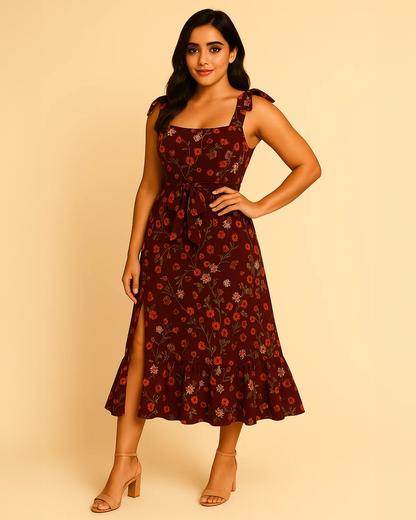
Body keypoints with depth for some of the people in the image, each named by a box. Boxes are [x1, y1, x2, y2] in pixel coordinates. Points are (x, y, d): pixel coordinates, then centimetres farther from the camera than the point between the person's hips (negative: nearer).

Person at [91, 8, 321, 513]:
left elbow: (308, 166, 3)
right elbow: (150, 186, 11)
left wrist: (258, 206, -5)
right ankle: (125, 462, 12)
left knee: (229, 349, 6)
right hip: (167, 241, 3)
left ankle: (226, 458, 25)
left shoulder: (254, 110, -1)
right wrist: (133, 254, 7)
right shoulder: (163, 111, 10)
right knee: (145, 346, 1)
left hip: (225, 244, -3)